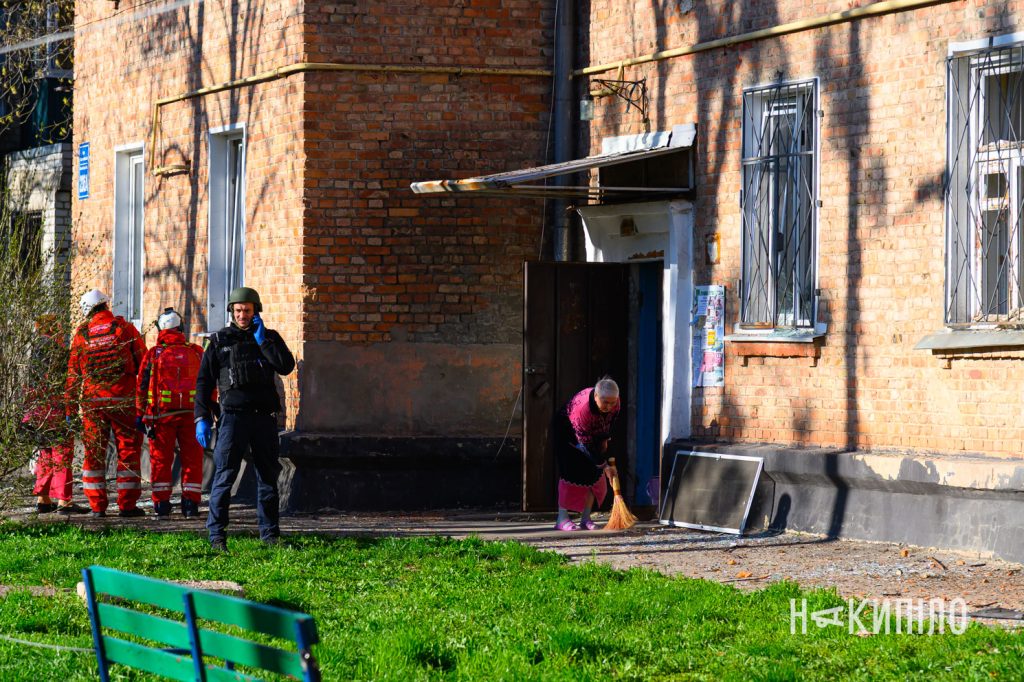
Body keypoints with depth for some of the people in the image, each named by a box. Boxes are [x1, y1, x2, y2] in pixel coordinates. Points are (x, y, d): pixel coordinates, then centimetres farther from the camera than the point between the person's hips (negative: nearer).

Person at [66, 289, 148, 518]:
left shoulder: (82, 334, 4)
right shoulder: (125, 328, 0)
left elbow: (73, 372, 6)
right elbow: (144, 363, 0)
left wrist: (71, 407, 11)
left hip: (92, 402, 2)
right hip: (123, 400, -2)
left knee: (94, 452, 9)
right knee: (128, 449, 4)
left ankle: (97, 505, 7)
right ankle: (127, 504, 0)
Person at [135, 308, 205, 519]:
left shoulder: (153, 354, 2)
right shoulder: (197, 353, 7)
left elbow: (142, 386, 2)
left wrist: (140, 415, 7)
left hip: (162, 413, -1)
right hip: (191, 413, 1)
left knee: (161, 459, 5)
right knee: (192, 459, 6)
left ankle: (161, 503, 3)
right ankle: (190, 503, 2)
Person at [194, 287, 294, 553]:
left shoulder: (270, 337, 12)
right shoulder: (220, 341, 7)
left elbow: (286, 366, -6)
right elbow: (204, 381, 6)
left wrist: (262, 339, -7)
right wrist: (202, 419, -2)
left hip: (264, 417, 2)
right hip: (233, 414, -2)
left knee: (268, 476, 7)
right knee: (224, 475, -10)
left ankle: (270, 534, 14)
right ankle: (216, 535, -9)